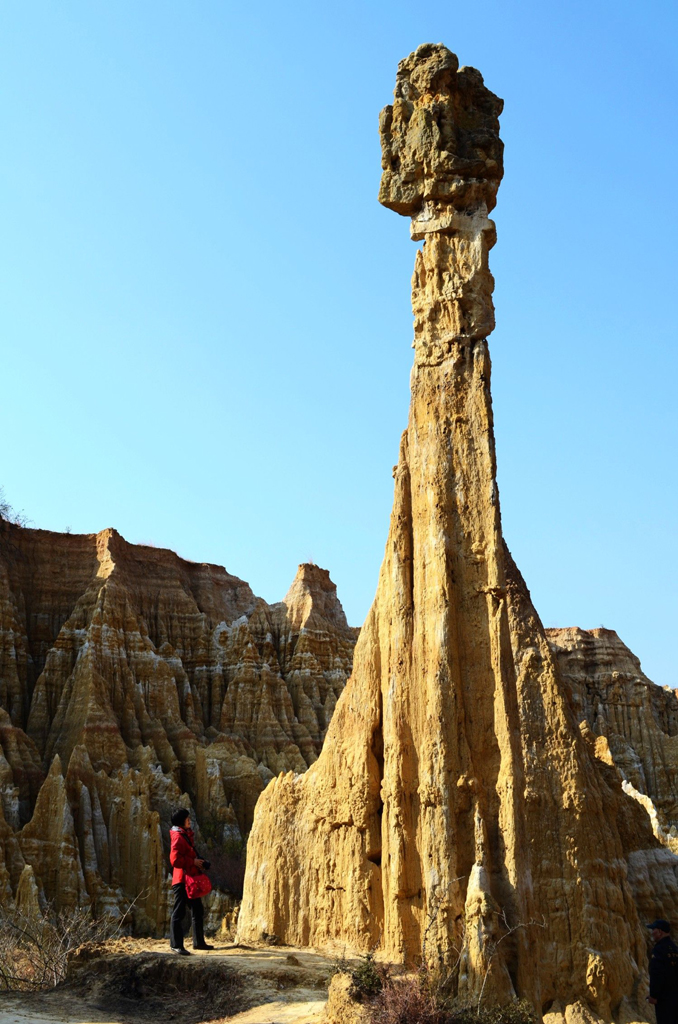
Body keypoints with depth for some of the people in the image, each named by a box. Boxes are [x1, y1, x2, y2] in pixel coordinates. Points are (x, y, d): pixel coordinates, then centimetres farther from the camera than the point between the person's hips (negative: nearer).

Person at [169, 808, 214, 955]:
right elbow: (175, 859, -23)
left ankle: (199, 942, 24)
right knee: (179, 912, -5)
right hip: (181, 880, -10)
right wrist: (193, 862, -17)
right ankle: (176, 945, 0)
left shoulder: (186, 835, 17)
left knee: (197, 909, 15)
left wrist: (199, 862, 10)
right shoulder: (177, 837, -14)